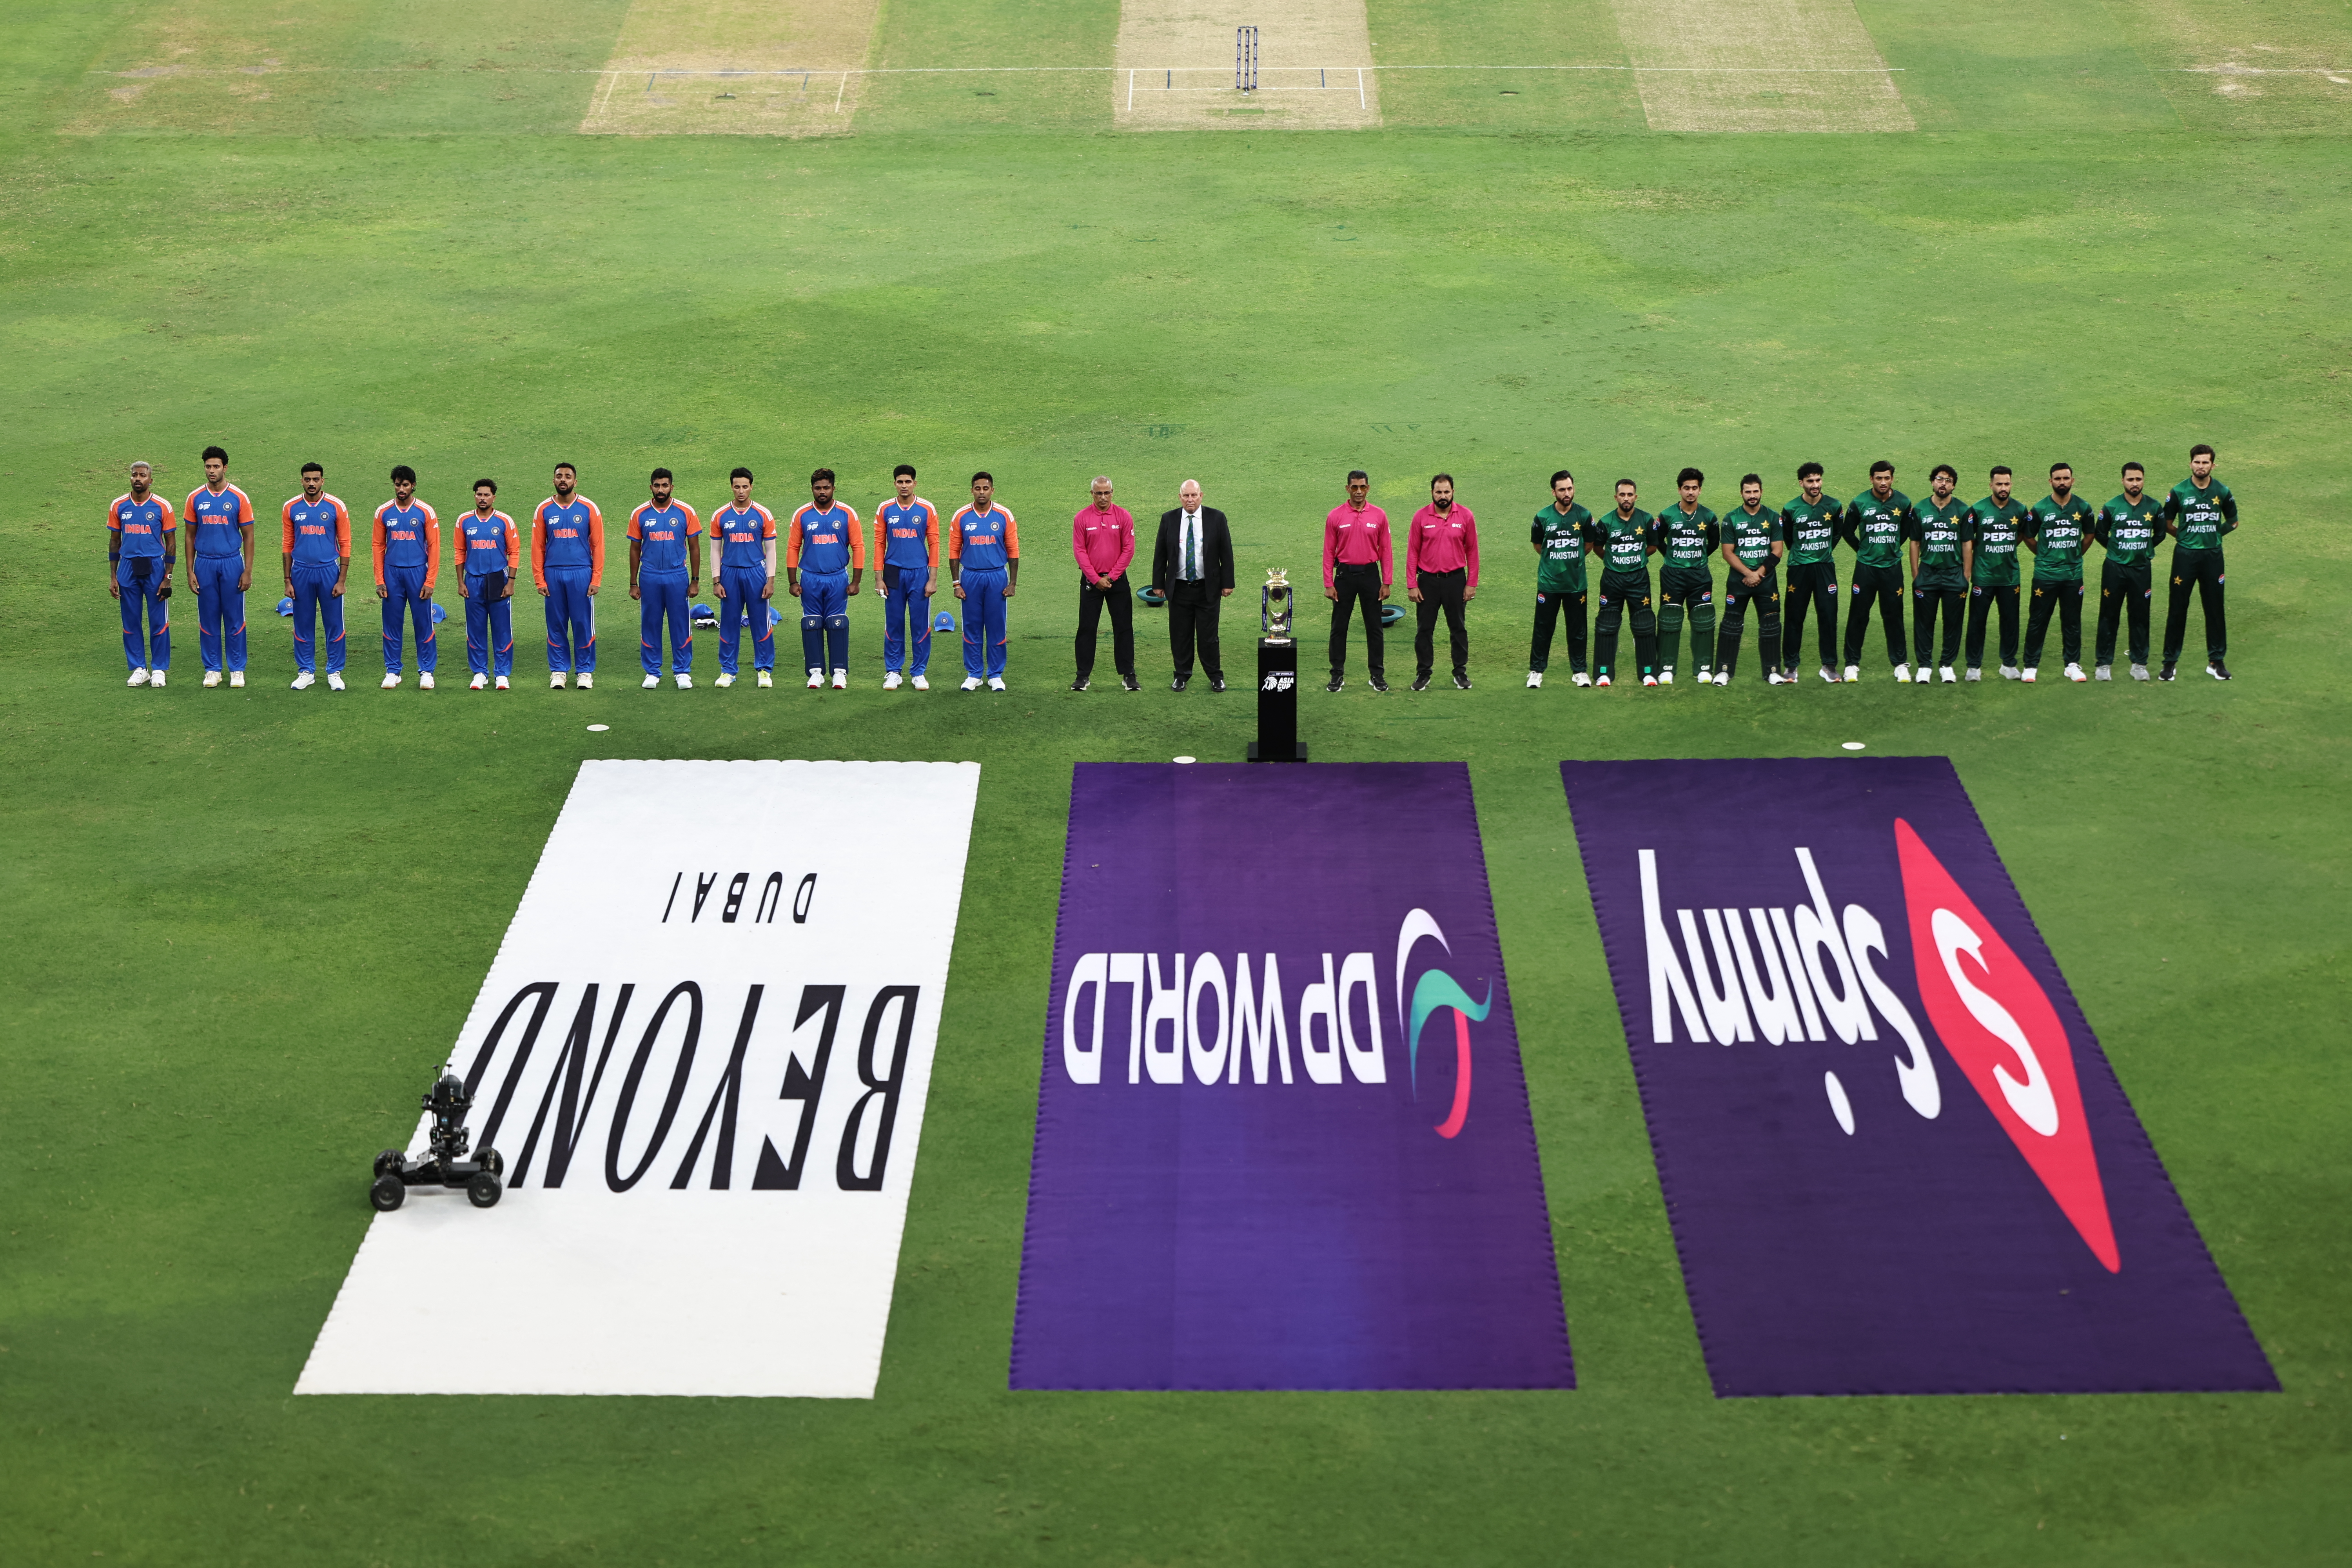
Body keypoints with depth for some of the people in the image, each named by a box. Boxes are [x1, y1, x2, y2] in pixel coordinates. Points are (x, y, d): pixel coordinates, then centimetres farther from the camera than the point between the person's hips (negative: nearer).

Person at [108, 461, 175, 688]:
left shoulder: (162, 507, -3)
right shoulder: (119, 506, 4)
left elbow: (171, 544, 1)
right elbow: (114, 542, 11)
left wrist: (167, 578, -5)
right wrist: (113, 577, 6)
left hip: (154, 568, -2)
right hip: (127, 569, 2)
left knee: (159, 622, 1)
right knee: (131, 622, 5)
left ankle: (159, 670, 11)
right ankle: (139, 669, 15)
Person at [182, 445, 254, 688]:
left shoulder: (239, 498, -2)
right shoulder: (195, 498, 4)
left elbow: (248, 536, 1)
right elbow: (190, 536, 9)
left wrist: (248, 571, -6)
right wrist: (190, 572, 3)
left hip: (232, 563, -2)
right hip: (205, 565, 2)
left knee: (234, 618, 1)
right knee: (208, 619, 5)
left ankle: (237, 669, 10)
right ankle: (213, 669, 13)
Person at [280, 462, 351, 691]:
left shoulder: (336, 507, -3)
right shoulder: (291, 508, 3)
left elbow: (345, 545, -1)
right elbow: (288, 546, 8)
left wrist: (342, 580, -5)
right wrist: (288, 581, 5)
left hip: (329, 571, -2)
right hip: (301, 572, 2)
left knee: (334, 624, 2)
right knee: (303, 625, 6)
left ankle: (335, 672, 11)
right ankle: (306, 672, 16)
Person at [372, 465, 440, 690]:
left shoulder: (425, 512, -1)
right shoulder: (384, 512, 5)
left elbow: (434, 547, -1)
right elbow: (378, 546, 8)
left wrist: (429, 582, -6)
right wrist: (380, 581, 2)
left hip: (418, 572, -2)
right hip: (392, 573, 2)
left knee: (423, 623, 0)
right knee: (392, 623, 5)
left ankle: (426, 671, 7)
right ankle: (392, 671, 12)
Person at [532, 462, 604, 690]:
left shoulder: (589, 508, 1)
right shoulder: (544, 510, 5)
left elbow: (597, 545, 1)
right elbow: (537, 547, 7)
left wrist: (596, 579, -5)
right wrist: (539, 580, 1)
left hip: (581, 574, -1)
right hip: (553, 575, 1)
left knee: (583, 624, 1)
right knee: (556, 624, 5)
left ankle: (585, 671, 9)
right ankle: (558, 671, 13)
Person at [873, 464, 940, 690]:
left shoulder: (927, 510, 0)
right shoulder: (885, 510, 3)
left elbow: (934, 545, 1)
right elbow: (879, 544, 6)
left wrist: (933, 579, -4)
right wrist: (879, 578, 0)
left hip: (919, 574, -1)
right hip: (894, 574, 1)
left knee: (920, 625, 1)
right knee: (894, 625, 4)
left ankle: (919, 673, 10)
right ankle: (893, 672, 12)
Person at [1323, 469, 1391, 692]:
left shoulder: (1379, 516, 1)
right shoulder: (1336, 516, -2)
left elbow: (1385, 551, 4)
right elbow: (1329, 552, 1)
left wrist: (1387, 582, 0)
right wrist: (1329, 584, -4)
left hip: (1370, 574, 0)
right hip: (1344, 574, 0)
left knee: (1374, 627, 5)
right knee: (1339, 627, 4)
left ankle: (1378, 674, 14)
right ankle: (1337, 675, 12)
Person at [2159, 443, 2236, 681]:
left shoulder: (2222, 492, 2)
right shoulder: (2179, 492, -2)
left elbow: (2233, 521, 16)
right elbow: (2166, 523, 8)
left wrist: (2215, 533, 7)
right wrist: (2185, 536, 4)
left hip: (2213, 555, 1)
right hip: (2185, 555, -1)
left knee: (2215, 608, 5)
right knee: (2177, 609, 0)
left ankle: (2216, 661, 14)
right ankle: (2170, 662, 6)